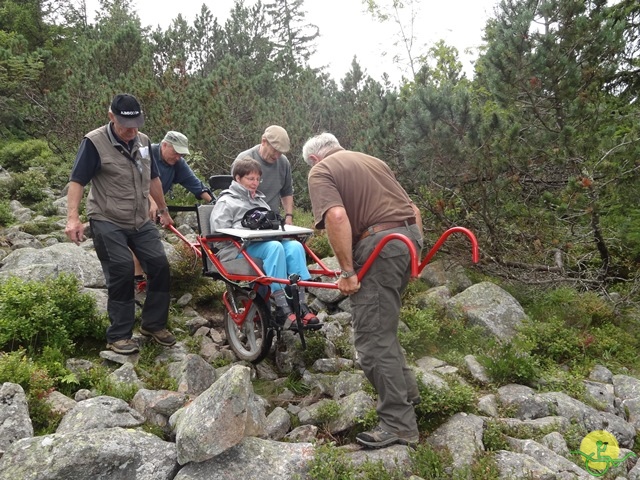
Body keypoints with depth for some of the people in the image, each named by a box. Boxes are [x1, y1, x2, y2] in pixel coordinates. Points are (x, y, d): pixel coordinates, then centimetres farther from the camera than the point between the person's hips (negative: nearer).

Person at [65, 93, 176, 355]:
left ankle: (153, 324, 14)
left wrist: (163, 210, 24)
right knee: (122, 272, -12)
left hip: (141, 221, 6)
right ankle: (119, 336, 2)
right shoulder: (94, 142, -11)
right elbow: (76, 181, -12)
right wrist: (73, 218, -23)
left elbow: (153, 179, 19)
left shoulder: (143, 141, 8)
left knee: (159, 265, -1)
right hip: (107, 222, -6)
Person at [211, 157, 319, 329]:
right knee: (274, 247, -36)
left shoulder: (259, 199, 31)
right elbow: (220, 233, -5)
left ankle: (301, 306, -34)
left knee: (294, 246, -26)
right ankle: (282, 310, -43)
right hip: (240, 249, -6)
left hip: (265, 242, 6)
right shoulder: (226, 201, 9)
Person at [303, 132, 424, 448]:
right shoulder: (372, 161, 26)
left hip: (380, 245, -8)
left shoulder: (320, 172, 4)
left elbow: (337, 216, -17)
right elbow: (413, 210, 23)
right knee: (381, 326, 24)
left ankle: (398, 424, 5)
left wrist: (347, 271, -12)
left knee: (372, 339, -1)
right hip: (410, 234, 9)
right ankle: (405, 391, 36)